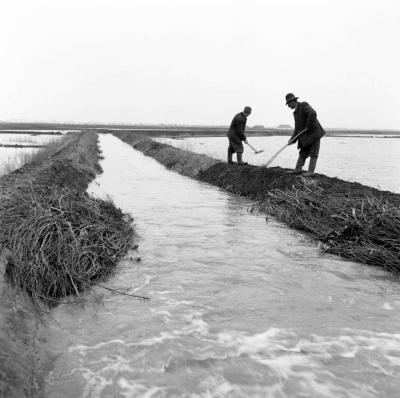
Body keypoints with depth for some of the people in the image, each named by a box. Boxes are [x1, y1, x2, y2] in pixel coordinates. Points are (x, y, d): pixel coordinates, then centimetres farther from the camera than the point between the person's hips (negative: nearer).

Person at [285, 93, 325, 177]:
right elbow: (297, 128, 13)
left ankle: (311, 171, -1)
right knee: (303, 153, 6)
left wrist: (308, 126, -22)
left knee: (313, 154, -3)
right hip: (305, 136, 8)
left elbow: (313, 114, -29)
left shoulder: (304, 105, -10)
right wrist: (292, 139, 2)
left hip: (314, 132, -8)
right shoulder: (295, 112, 14)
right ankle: (297, 169, 6)